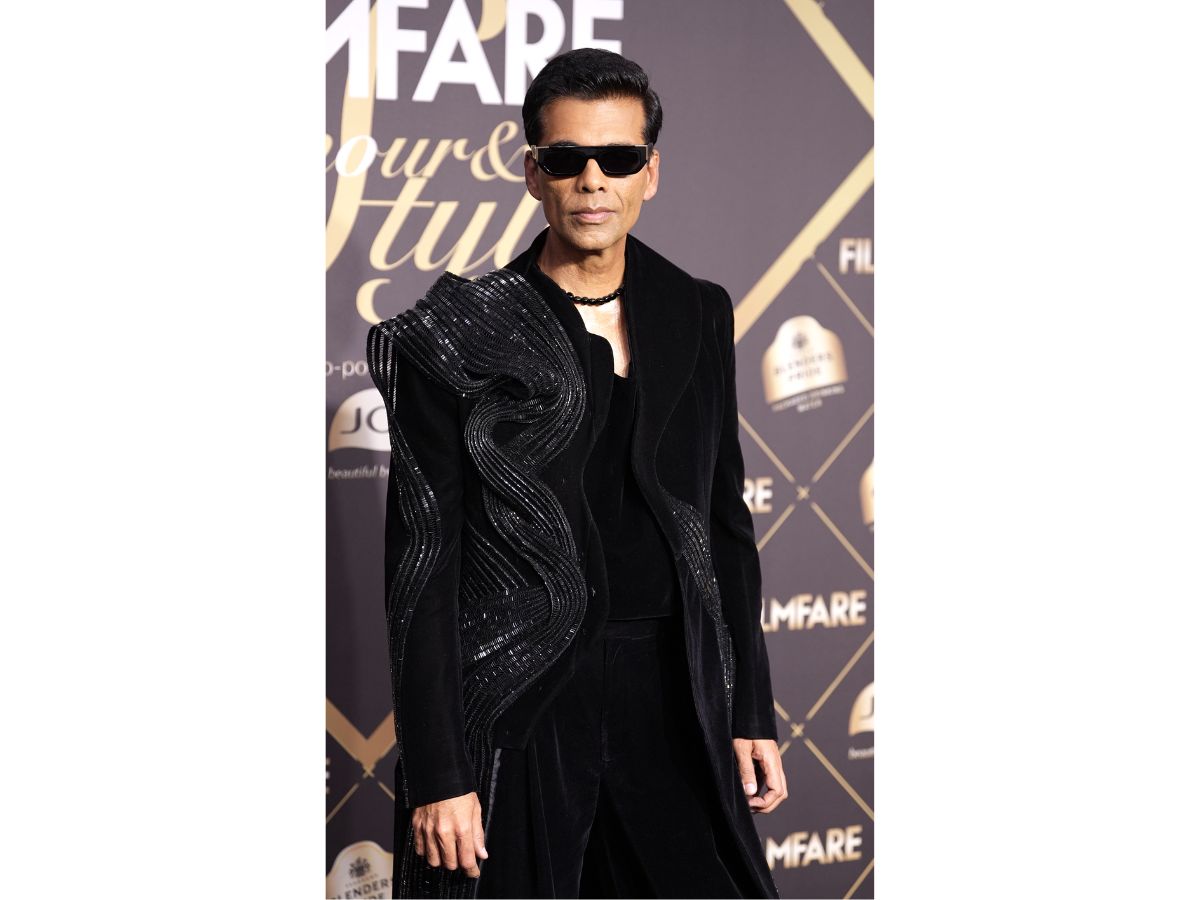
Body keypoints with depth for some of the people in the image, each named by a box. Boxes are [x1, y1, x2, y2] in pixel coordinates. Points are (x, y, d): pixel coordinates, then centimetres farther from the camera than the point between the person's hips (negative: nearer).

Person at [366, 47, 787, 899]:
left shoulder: (698, 317, 7)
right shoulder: (458, 338, -6)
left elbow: (725, 521, 13)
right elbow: (423, 565, -7)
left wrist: (752, 714, 9)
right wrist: (437, 775, -12)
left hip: (670, 702, 4)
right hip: (517, 713, -3)